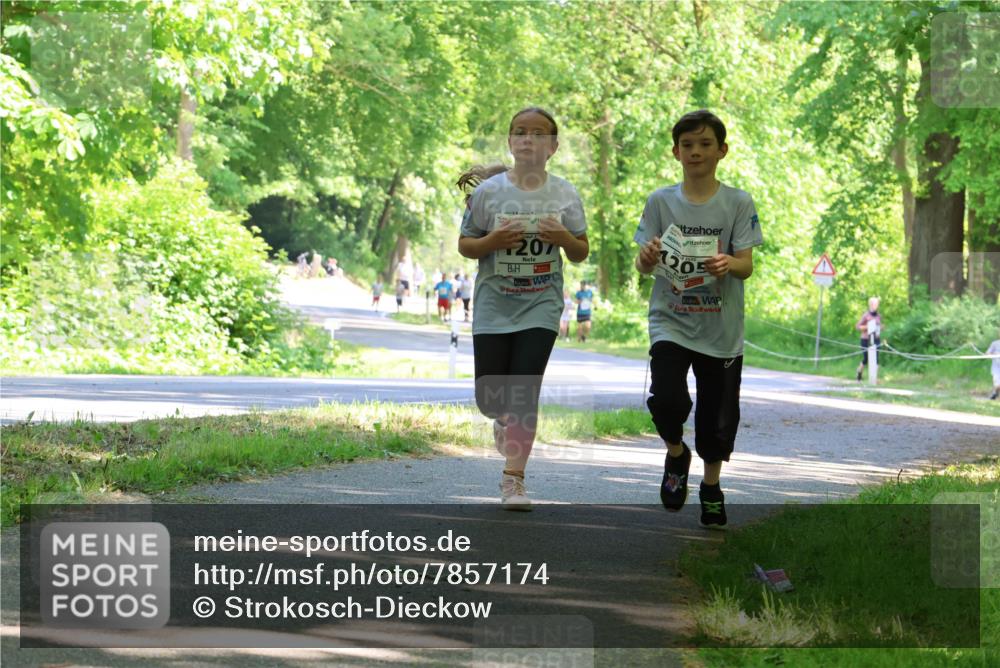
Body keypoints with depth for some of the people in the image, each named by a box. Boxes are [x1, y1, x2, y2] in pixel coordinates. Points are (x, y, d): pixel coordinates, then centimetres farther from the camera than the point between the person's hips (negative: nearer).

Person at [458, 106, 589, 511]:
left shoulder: (564, 194, 0)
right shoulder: (488, 190, -2)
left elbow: (581, 254, 8)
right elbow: (464, 245, 3)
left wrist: (564, 239, -14)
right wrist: (493, 241, -17)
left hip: (540, 308, -1)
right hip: (493, 306, 1)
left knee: (524, 394, -10)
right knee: (490, 398, 3)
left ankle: (513, 480, -4)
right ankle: (504, 419, 40)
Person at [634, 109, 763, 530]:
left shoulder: (738, 203, -2)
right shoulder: (661, 202, 0)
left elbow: (747, 266, -8)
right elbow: (643, 265, -2)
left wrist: (728, 264, -31)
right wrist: (648, 258, -26)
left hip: (720, 328, 0)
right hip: (671, 322, 0)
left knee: (719, 413, 6)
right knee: (666, 399, -20)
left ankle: (712, 487, 31)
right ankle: (676, 454, 12)